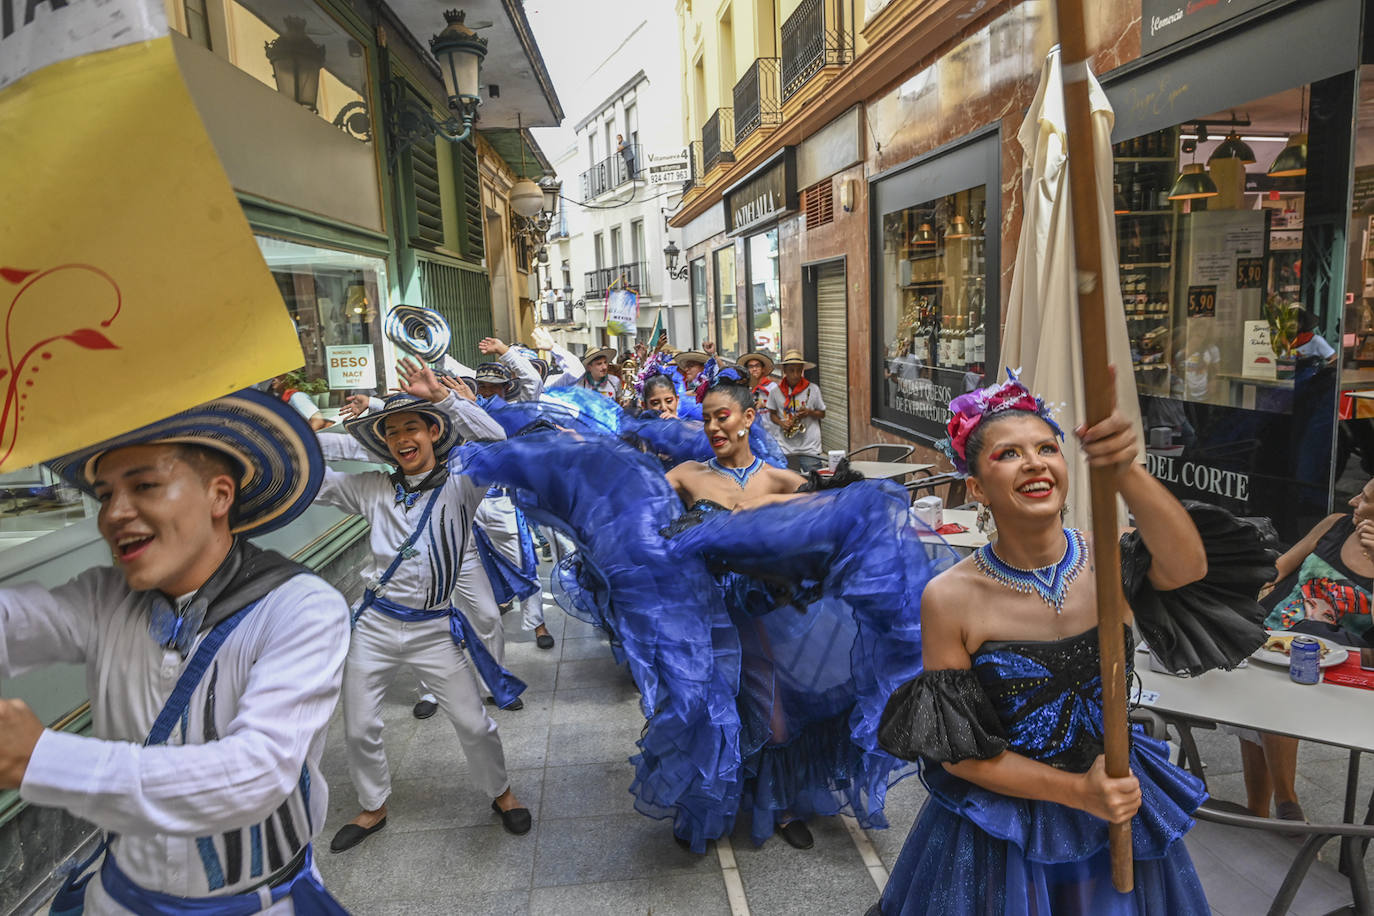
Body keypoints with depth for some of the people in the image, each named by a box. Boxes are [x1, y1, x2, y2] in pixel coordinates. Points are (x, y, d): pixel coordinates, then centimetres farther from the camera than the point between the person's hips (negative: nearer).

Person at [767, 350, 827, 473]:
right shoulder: (776, 392, 0)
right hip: (785, 448, 2)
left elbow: (822, 414, 7)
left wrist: (809, 412, -14)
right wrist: (782, 423, -7)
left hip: (810, 449, -1)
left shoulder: (813, 389, -3)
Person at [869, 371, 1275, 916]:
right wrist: (1076, 791, -19)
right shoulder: (950, 600, -19)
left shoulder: (1111, 560, -13)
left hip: (1121, 806, 3)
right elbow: (956, 750, -13)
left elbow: (1187, 567, -37)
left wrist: (1126, 471, -53)